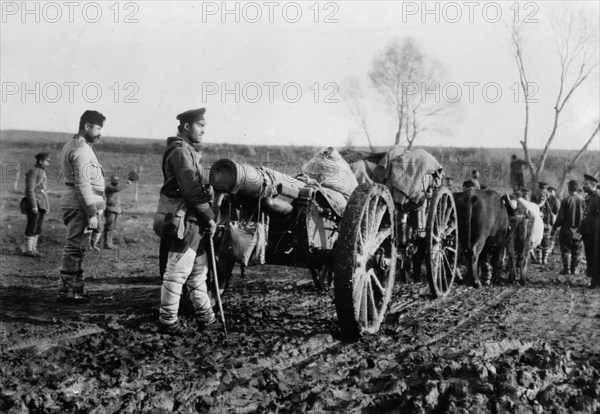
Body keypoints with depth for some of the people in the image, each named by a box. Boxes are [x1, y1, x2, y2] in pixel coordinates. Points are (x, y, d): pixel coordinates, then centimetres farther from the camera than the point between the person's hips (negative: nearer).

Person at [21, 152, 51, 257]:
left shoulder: (42, 172, 15)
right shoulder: (33, 172, -13)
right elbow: (30, 190, -18)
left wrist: (47, 206, 18)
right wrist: (34, 206, -22)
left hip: (41, 204, 9)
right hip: (33, 203, -9)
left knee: (38, 227, 9)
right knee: (32, 227, -4)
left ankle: (32, 248, 15)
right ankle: (27, 249, 3)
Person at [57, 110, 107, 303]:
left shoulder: (71, 145, 18)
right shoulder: (81, 149, -15)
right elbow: (82, 184, -21)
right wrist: (91, 213, -20)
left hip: (72, 205, 11)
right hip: (80, 206, -11)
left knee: (75, 249, 15)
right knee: (75, 249, -6)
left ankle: (75, 287, 23)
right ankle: (67, 292, -3)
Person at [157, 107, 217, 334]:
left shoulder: (189, 151, 18)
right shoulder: (180, 151, -14)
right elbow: (191, 190, -21)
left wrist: (206, 217, 13)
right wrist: (209, 217, -16)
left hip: (192, 221, 11)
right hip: (184, 221, -11)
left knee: (198, 270, 16)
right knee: (176, 272, -4)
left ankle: (206, 317, 25)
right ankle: (167, 322, 3)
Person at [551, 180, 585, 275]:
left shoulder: (565, 201, -12)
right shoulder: (582, 201, -1)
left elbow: (560, 217, -12)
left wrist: (553, 230, -5)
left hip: (567, 230, -3)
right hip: (578, 231, 3)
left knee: (566, 250, 5)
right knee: (576, 251, 10)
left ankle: (567, 269, 2)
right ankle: (574, 270, 11)